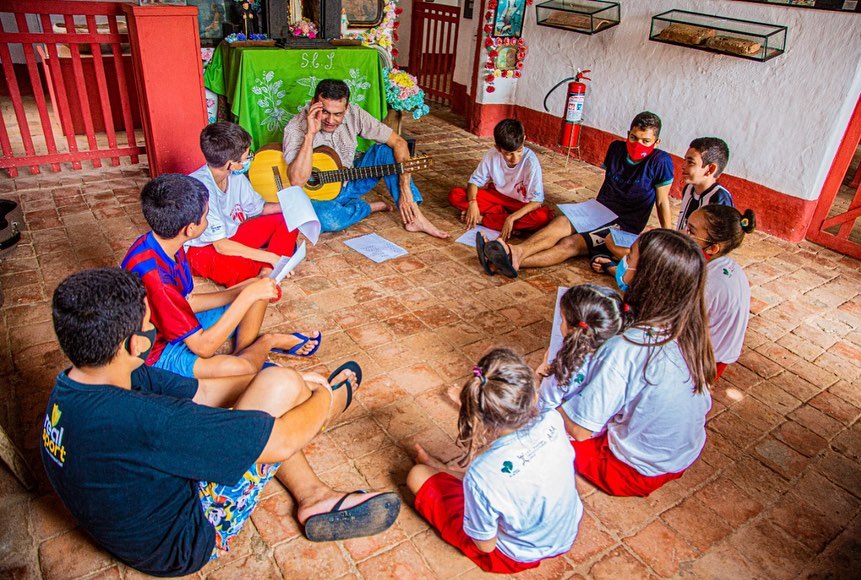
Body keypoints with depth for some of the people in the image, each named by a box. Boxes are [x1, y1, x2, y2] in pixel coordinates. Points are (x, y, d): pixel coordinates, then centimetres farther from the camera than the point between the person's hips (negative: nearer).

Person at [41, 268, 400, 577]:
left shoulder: (73, 388, -9)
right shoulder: (135, 418, -38)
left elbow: (200, 392, -2)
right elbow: (280, 443, -32)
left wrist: (293, 383, -2)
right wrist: (320, 397, -10)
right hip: (186, 543, -8)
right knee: (279, 385, -17)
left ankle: (315, 498, 8)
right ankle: (337, 394, 19)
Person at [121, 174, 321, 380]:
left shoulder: (162, 244, -7)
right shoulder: (152, 276, -35)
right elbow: (202, 346, -31)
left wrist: (242, 291, -8)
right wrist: (248, 295, -28)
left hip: (182, 327, 9)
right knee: (243, 369, -33)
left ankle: (242, 352, -1)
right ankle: (268, 341, 1)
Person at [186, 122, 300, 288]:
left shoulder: (235, 176, -8)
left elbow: (258, 208, 10)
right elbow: (221, 246, -31)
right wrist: (271, 257, -29)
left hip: (231, 236, 8)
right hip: (201, 249, -8)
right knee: (240, 267, -42)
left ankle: (268, 271, -18)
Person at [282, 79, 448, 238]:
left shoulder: (354, 114, -15)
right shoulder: (296, 127, -24)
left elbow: (398, 142, -15)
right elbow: (297, 181, -36)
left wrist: (405, 192, -24)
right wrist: (310, 134, -42)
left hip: (350, 182, 4)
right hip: (317, 193, -4)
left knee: (386, 150, -17)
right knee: (325, 217, -39)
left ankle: (414, 218, -17)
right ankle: (370, 207, -7)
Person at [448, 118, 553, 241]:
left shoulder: (530, 161, -26)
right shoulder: (492, 154, -18)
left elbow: (536, 201, -27)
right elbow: (475, 180, -8)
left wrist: (511, 218, -39)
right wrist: (472, 203, -29)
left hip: (520, 204, -2)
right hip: (497, 196, 2)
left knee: (545, 216, -37)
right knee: (455, 195, -18)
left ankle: (482, 219, -29)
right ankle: (502, 214, -19)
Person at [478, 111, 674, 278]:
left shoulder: (660, 161, -9)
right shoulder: (616, 148, 5)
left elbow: (662, 202, -5)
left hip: (625, 226, -5)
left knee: (571, 243, -29)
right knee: (562, 222, -27)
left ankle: (513, 260, -51)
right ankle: (515, 252, -51)